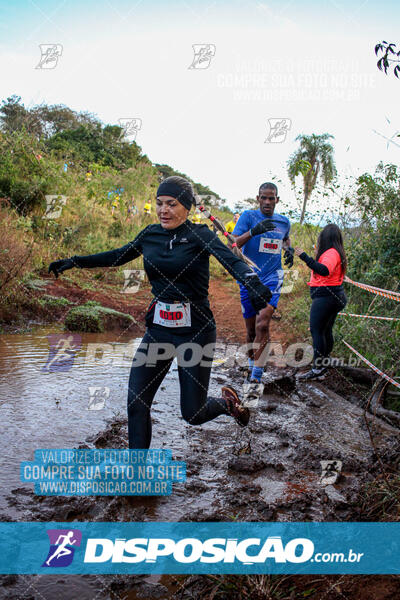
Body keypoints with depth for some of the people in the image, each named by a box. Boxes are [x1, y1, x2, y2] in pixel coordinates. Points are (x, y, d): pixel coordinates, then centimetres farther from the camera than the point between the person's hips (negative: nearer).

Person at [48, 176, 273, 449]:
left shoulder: (200, 235, -9)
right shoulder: (151, 234, 5)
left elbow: (232, 260, -26)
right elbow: (118, 256, 20)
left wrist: (253, 284, -47)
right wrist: (74, 262, 16)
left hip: (195, 331, -4)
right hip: (158, 329, 5)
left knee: (193, 414, 3)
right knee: (137, 404, -2)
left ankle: (228, 401, 37)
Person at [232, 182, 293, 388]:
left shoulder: (284, 221, 10)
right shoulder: (248, 216, 0)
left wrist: (289, 249, 10)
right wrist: (253, 231, -27)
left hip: (272, 278, 0)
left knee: (263, 323, -20)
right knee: (251, 329, 7)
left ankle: (256, 377, -18)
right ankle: (252, 365, 31)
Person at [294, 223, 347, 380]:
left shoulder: (331, 253, -16)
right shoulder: (337, 253, 14)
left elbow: (324, 270, -34)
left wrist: (305, 257, -35)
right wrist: (317, 256, 19)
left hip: (325, 297, -10)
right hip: (335, 296, 10)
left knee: (316, 331, -9)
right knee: (326, 330, 18)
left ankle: (317, 368, -8)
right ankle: (325, 362, 28)